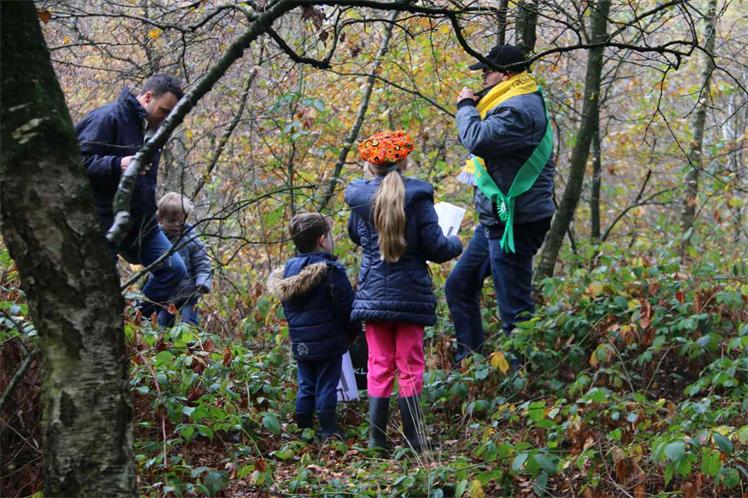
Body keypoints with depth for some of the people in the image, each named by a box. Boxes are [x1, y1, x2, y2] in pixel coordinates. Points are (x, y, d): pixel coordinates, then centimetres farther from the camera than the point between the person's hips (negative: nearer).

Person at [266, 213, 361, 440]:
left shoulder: (288, 269, 6)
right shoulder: (331, 270, -14)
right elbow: (347, 306, -12)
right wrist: (354, 331, 4)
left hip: (300, 343, 6)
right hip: (328, 342, -6)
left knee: (305, 387, 14)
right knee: (326, 387, 1)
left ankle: (303, 430, 17)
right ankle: (327, 432, 5)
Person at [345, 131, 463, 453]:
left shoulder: (360, 198, -2)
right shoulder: (417, 196, -9)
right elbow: (435, 248, -7)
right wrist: (456, 244, 13)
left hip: (372, 294, 2)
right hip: (411, 295, -2)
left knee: (379, 366, 8)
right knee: (410, 368, 6)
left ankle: (377, 439, 7)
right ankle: (414, 440, 7)